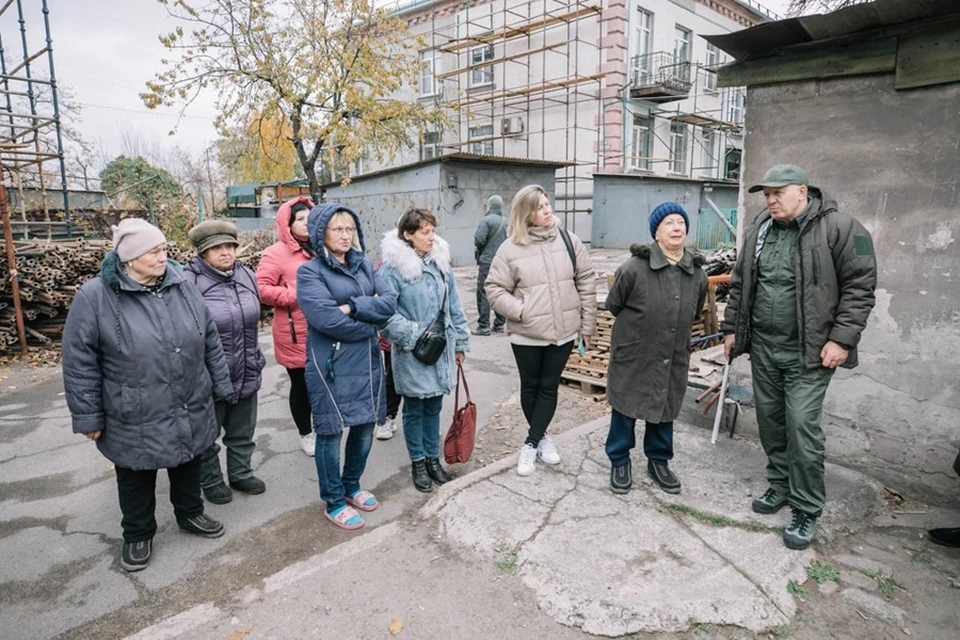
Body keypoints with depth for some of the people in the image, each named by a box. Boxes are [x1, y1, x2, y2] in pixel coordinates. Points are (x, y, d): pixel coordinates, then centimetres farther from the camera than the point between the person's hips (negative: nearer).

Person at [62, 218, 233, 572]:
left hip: (190, 411, 3)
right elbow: (80, 363, -10)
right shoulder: (95, 297, -15)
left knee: (188, 467, 21)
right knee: (136, 479, 16)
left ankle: (190, 514, 44)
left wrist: (223, 387, 7)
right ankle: (138, 535, 38)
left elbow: (211, 342, 5)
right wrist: (89, 417, -7)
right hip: (135, 420, -3)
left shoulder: (182, 287, -2)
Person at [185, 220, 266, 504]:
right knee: (207, 434, 15)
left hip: (246, 375, 6)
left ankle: (241, 473, 40)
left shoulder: (247, 276, 3)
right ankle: (211, 481, 34)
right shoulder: (190, 282, -17)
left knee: (243, 432, 21)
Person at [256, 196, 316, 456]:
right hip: (295, 335, -5)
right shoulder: (276, 253, -7)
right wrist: (296, 295, -19)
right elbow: (262, 289, -12)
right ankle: (306, 434, 27)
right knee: (301, 384, 9)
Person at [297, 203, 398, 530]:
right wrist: (369, 323, -11)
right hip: (331, 365, -6)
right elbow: (327, 319, -22)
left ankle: (351, 486, 37)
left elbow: (390, 302, -3)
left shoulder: (364, 265, 9)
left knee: (365, 428, 15)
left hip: (367, 360, 6)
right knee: (331, 432, 6)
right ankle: (333, 502, 24)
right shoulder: (310, 272, -9)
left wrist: (353, 307, -17)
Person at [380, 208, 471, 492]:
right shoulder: (394, 267, -14)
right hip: (411, 353, -5)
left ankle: (433, 458, 34)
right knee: (414, 409, 11)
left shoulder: (440, 263, 3)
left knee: (434, 406, 17)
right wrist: (413, 334, -20)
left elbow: (454, 306, 8)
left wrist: (460, 343, 10)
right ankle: (418, 462, 29)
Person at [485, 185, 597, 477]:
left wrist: (587, 324, 3)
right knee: (530, 387, 13)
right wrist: (521, 311, -19)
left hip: (563, 332, 2)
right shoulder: (510, 248, -8)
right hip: (526, 334, -2)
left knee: (549, 387, 9)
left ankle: (531, 443, 23)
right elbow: (495, 289, -5)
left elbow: (586, 282, 3)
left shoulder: (568, 241, -1)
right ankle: (541, 437, 36)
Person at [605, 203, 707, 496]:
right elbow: (613, 305, -3)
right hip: (632, 353, -4)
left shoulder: (697, 273, -2)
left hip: (674, 357, 4)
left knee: (665, 409, 17)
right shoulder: (634, 267, -18)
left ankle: (659, 461, 37)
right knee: (625, 407, 10)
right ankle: (620, 461, 29)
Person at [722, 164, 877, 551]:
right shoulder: (759, 231, 9)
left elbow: (860, 286, -10)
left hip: (808, 353, -6)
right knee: (770, 420, 13)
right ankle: (780, 484, 32)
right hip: (763, 348, 6)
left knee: (802, 426, -5)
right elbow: (740, 285, 15)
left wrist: (842, 339, -15)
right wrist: (731, 329, 14)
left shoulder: (839, 228, -9)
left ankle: (806, 509, 10)